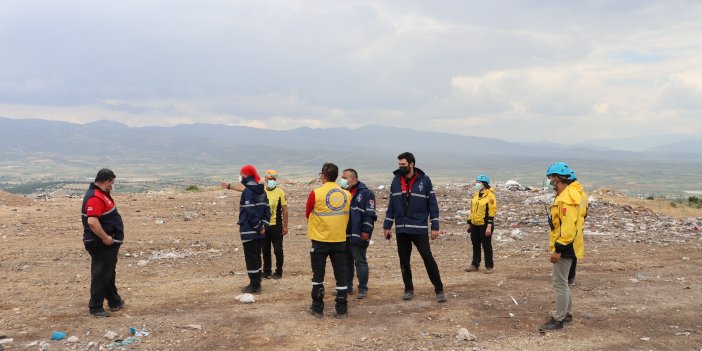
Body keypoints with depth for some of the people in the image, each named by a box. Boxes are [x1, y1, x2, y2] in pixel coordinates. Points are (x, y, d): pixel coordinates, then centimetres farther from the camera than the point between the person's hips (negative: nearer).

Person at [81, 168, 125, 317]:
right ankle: (95, 308, 7)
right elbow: (92, 222, -31)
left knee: (109, 274, 21)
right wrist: (105, 237, -25)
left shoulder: (101, 194, 13)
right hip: (101, 244, -11)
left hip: (108, 244, 11)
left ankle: (114, 302, 34)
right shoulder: (95, 197, -21)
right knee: (100, 276, -2)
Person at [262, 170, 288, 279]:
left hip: (276, 225, -4)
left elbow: (285, 210, -5)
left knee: (278, 250, 3)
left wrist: (285, 226, -7)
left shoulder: (280, 192, -6)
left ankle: (278, 272, 15)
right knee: (265, 250, 12)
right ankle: (266, 271, 24)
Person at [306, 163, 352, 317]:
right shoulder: (347, 194, -1)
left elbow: (308, 215, 2)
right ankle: (342, 308, 13)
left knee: (318, 275, 10)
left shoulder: (316, 194, -11)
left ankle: (317, 307, 15)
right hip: (340, 239, 3)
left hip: (320, 239, -3)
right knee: (341, 274, 10)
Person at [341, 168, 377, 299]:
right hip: (344, 235, 7)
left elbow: (370, 214, -13)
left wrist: (366, 231, -17)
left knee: (360, 262, 0)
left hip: (358, 236, -7)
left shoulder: (366, 193, -8)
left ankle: (363, 289, 8)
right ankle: (347, 286, 24)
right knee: (346, 262, 14)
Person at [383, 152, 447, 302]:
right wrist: (387, 226, 8)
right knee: (404, 261, 9)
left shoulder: (424, 180, -5)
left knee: (428, 258, -6)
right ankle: (408, 289, 22)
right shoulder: (396, 180, 6)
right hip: (401, 229, 4)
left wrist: (435, 227, -7)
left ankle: (439, 290, 4)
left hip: (420, 228, -4)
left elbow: (433, 204, -3)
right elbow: (391, 205, 11)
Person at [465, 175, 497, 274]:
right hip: (474, 225, 7)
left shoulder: (490, 196, -12)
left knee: (487, 246, 1)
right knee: (475, 245, 13)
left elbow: (492, 212, -15)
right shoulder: (476, 195, 13)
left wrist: (489, 226, -19)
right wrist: (469, 223, 18)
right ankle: (475, 265, 23)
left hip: (484, 225, -7)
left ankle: (489, 266, 11)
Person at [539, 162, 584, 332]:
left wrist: (558, 249, -25)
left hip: (564, 248, -11)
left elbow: (568, 227, -27)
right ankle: (567, 313, 32)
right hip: (563, 247, 11)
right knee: (562, 282, 20)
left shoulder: (566, 198, -22)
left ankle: (558, 320, 4)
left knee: (560, 283, -3)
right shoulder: (564, 195, 12)